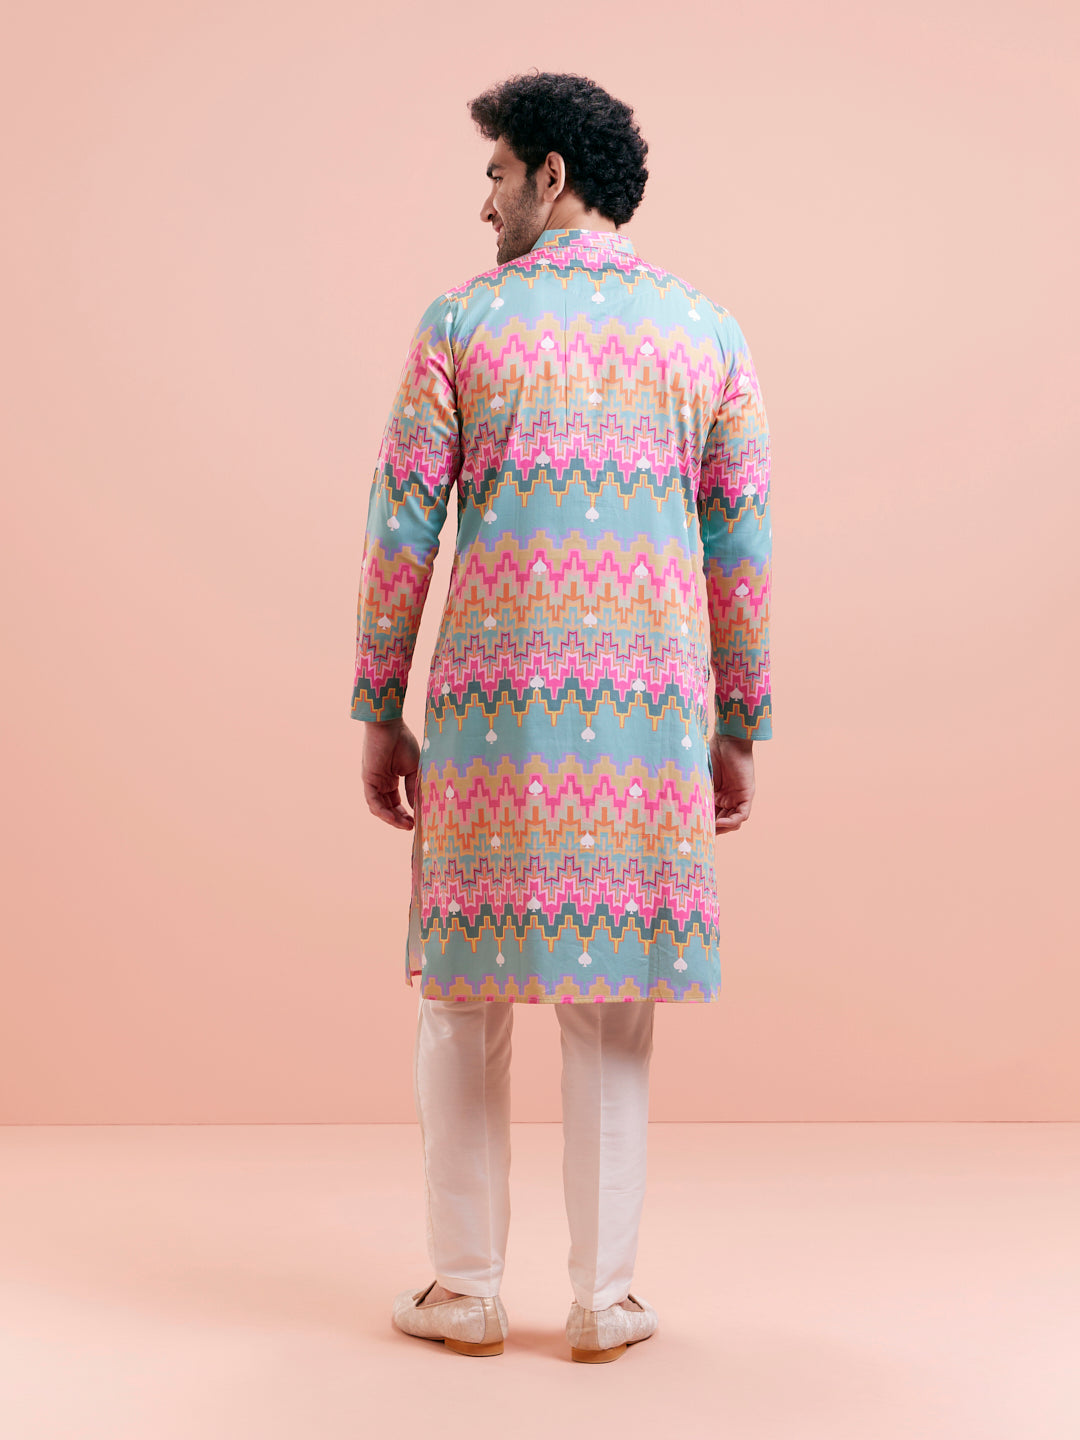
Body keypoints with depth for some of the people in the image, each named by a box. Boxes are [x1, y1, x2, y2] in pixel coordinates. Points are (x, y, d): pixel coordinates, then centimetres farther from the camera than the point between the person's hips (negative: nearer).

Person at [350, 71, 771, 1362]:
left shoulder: (462, 321, 1)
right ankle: (603, 1299, 13)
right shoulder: (708, 333, 8)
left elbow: (403, 529, -1)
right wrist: (739, 731, 12)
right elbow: (742, 544, 6)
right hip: (649, 713, 2)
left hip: (492, 702, -1)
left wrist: (379, 715, 5)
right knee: (610, 1002, 8)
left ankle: (465, 1289, 15)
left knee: (464, 988, 9)